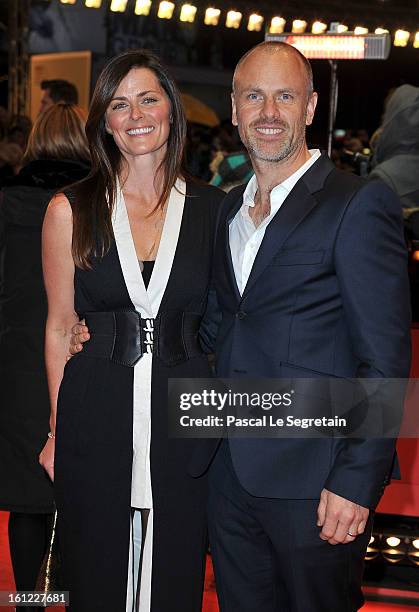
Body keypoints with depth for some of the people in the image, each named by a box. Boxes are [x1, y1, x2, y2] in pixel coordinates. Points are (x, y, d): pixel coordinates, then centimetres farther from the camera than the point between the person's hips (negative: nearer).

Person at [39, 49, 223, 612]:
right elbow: (60, 326, 5)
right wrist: (58, 429, 3)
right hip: (96, 418, -1)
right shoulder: (71, 211, 1)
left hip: (186, 418, 1)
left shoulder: (213, 209, 3)